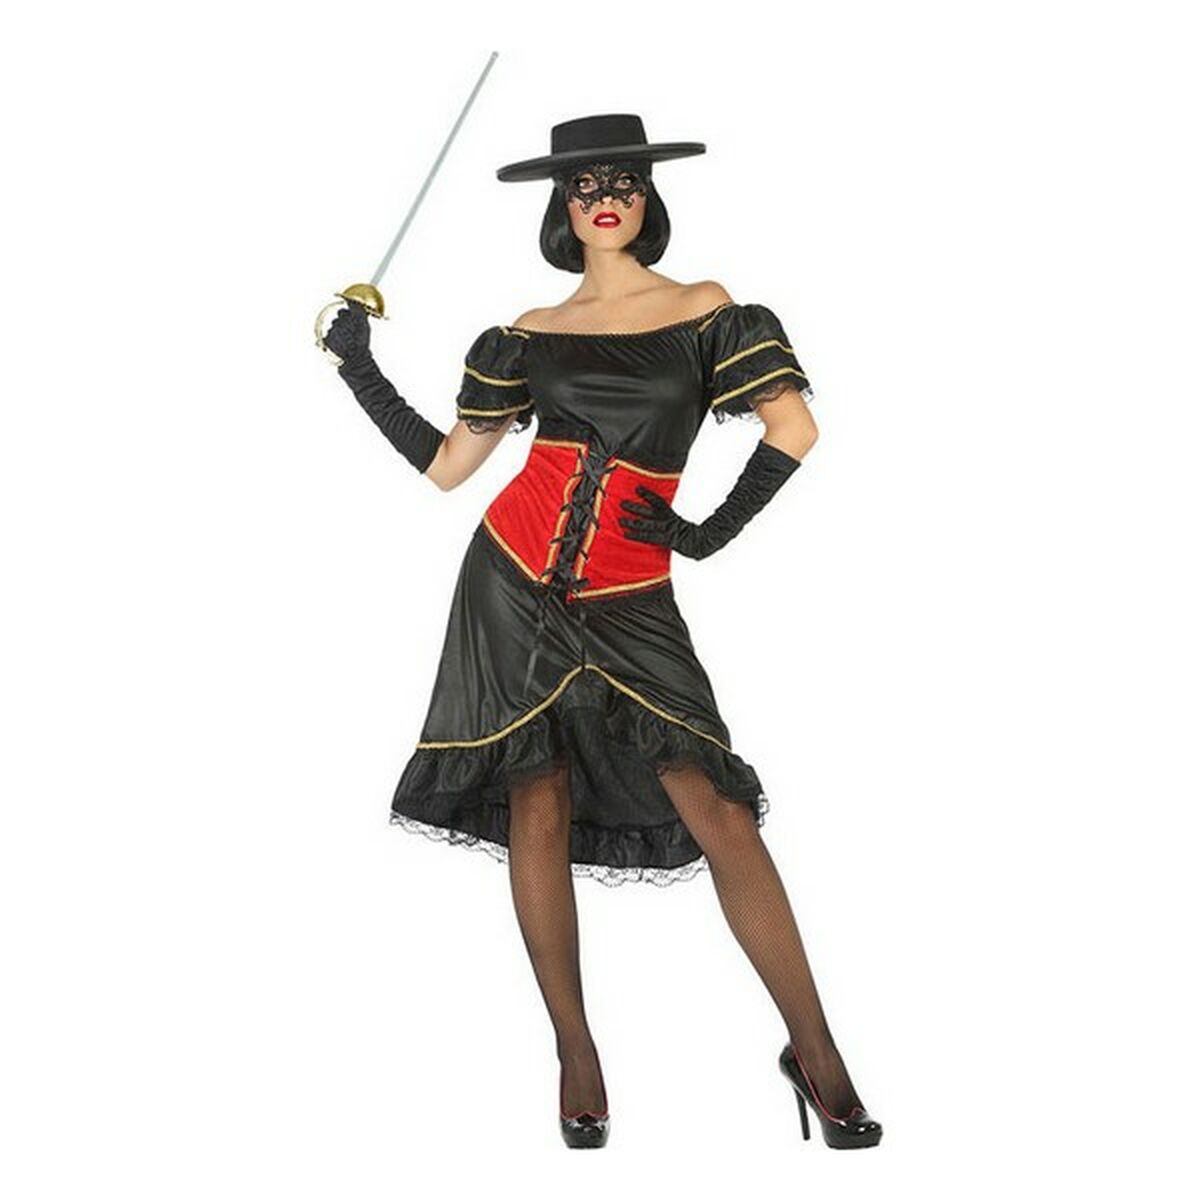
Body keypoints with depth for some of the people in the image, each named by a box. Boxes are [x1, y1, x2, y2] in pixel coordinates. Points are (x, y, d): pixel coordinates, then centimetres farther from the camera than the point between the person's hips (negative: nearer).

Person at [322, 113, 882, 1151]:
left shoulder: (704, 310, 5)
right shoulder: (529, 335, 10)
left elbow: (794, 427, -2)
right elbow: (444, 463, 12)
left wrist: (713, 533, -6)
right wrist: (360, 367, 12)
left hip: (629, 600, -2)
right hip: (514, 583, 2)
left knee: (716, 810, -10)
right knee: (537, 809, 1)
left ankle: (817, 1054, -2)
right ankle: (577, 1054, 14)